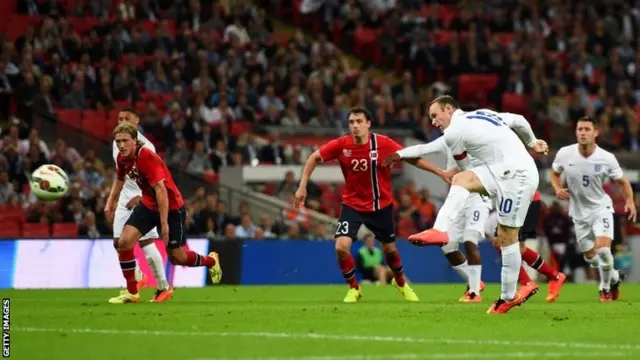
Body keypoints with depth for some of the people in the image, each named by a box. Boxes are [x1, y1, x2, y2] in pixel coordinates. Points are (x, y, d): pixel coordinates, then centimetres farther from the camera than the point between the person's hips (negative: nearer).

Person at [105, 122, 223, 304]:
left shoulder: (147, 157, -30)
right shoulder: (123, 158, -5)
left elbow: (161, 190, -34)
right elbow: (120, 178, 19)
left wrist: (164, 223, -35)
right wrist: (111, 202, 16)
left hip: (171, 207, -6)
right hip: (148, 205, 6)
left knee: (177, 258, 5)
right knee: (124, 242, -13)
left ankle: (211, 261, 37)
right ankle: (131, 292, -1)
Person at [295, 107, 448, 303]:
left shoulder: (383, 144, -19)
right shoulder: (341, 145, -17)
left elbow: (412, 158, -10)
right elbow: (314, 157, -3)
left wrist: (440, 172, -12)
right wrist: (302, 186, -6)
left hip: (381, 205, 0)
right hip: (352, 204, 0)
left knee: (390, 249, 12)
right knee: (341, 246, -17)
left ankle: (400, 282, 45)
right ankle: (353, 288, 9)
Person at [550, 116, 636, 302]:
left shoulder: (607, 159, -16)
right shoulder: (564, 154, -12)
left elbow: (623, 181, -2)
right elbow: (555, 173, 8)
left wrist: (630, 201, -19)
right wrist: (558, 189, -11)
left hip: (601, 208, -3)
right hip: (579, 212, 3)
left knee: (603, 249, -23)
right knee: (590, 257, 12)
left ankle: (606, 288, 2)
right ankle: (614, 277, 41)